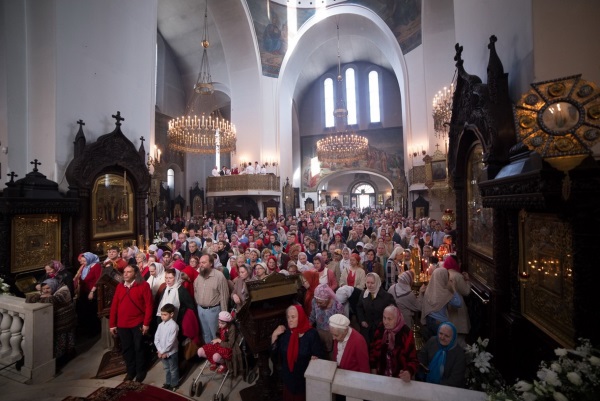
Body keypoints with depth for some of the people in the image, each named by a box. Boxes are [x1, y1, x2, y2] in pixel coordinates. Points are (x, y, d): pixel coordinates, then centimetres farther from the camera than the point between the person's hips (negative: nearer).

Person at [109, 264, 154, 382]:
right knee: (126, 348, 15)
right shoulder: (119, 286, 4)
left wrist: (146, 323, -14)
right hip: (122, 325, 4)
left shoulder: (143, 285, -12)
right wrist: (112, 324, 5)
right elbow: (114, 305, 7)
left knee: (139, 348, 9)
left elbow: (148, 305, -13)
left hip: (138, 324, -4)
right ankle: (130, 371, 35)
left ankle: (141, 371, 29)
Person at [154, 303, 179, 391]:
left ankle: (174, 384, 29)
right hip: (162, 352, 6)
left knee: (173, 369, 11)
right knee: (166, 368, 23)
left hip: (171, 352, -6)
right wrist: (160, 351, -10)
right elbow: (156, 338, -1)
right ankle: (167, 383, 41)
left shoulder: (173, 326, -23)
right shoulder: (160, 325, -2)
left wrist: (163, 352, -16)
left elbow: (171, 341, -22)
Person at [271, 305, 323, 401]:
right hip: (288, 376, 4)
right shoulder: (285, 332, -8)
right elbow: (274, 350, -3)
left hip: (305, 376, -4)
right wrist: (274, 335, -15)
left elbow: (318, 356, -16)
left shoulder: (311, 334, -20)